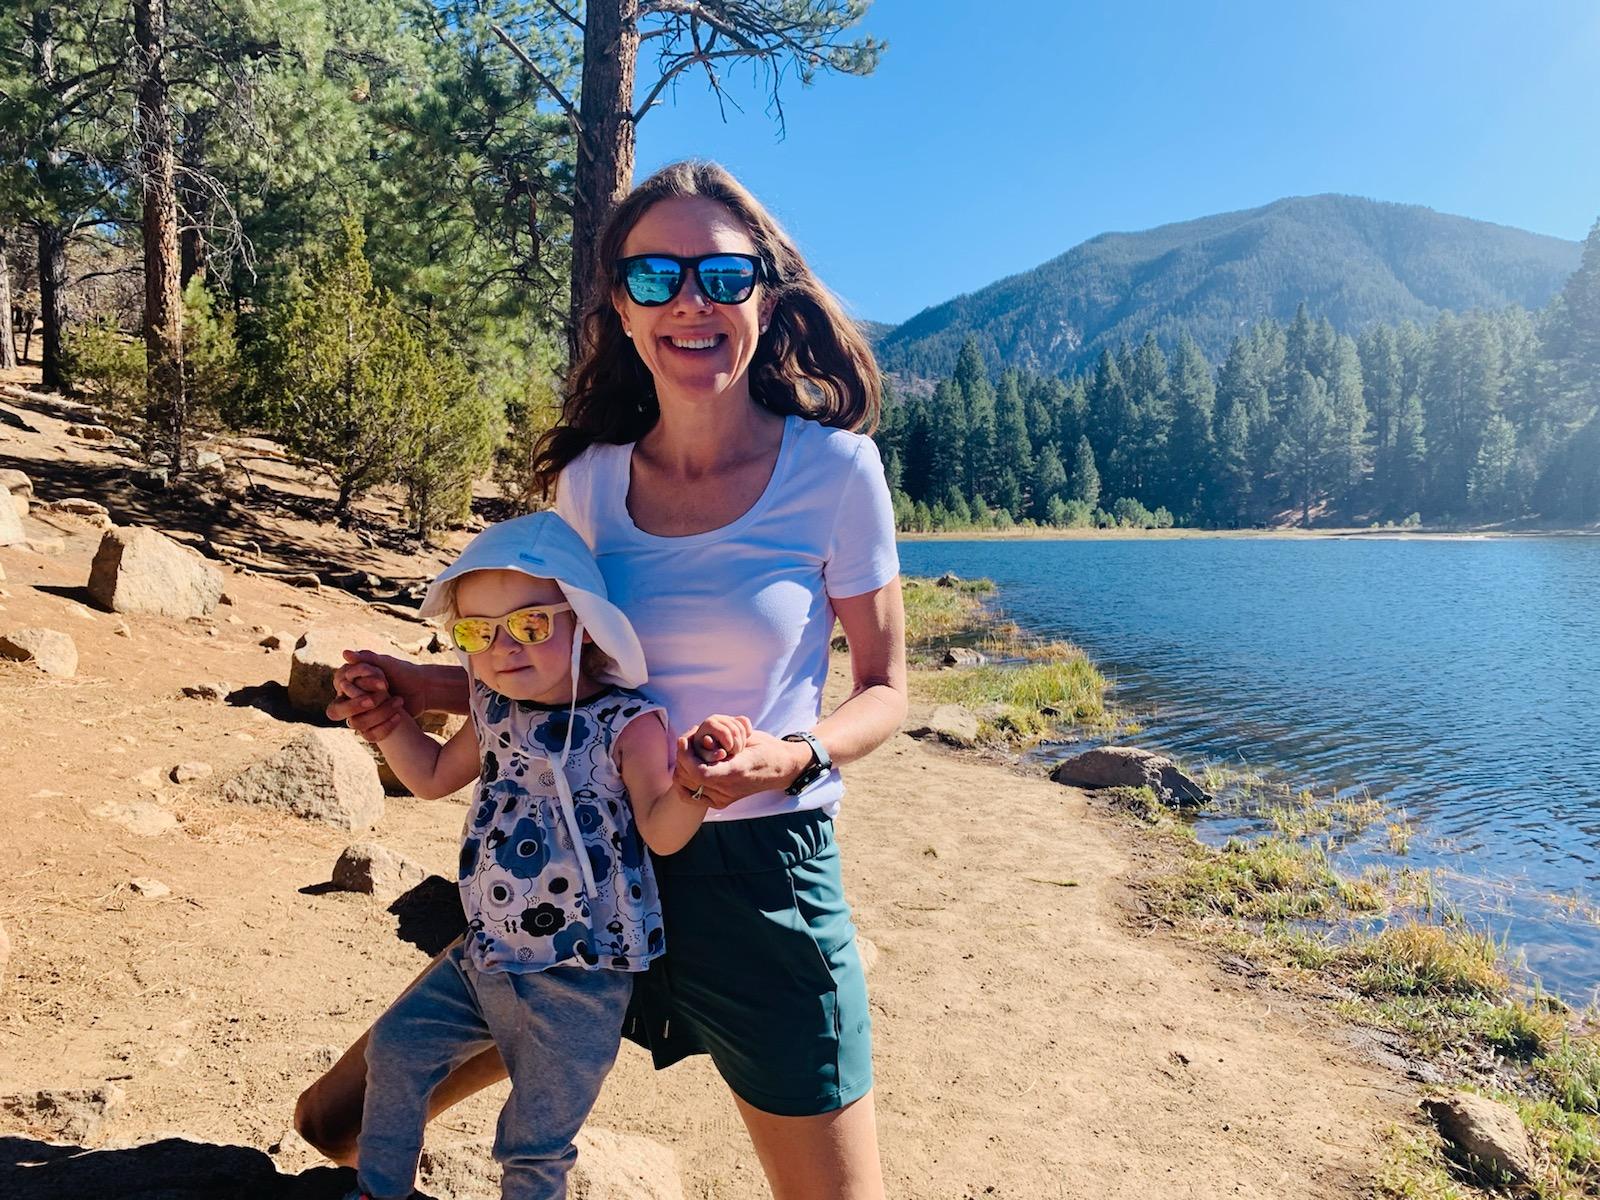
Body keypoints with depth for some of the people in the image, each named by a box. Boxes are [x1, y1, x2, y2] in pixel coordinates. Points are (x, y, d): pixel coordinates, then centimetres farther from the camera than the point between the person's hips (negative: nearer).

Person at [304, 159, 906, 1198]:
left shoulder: (834, 468, -11)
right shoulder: (590, 479, 0)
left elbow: (885, 688, -3)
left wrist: (794, 756, -23)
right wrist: (421, 690, -1)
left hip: (759, 876, -3)